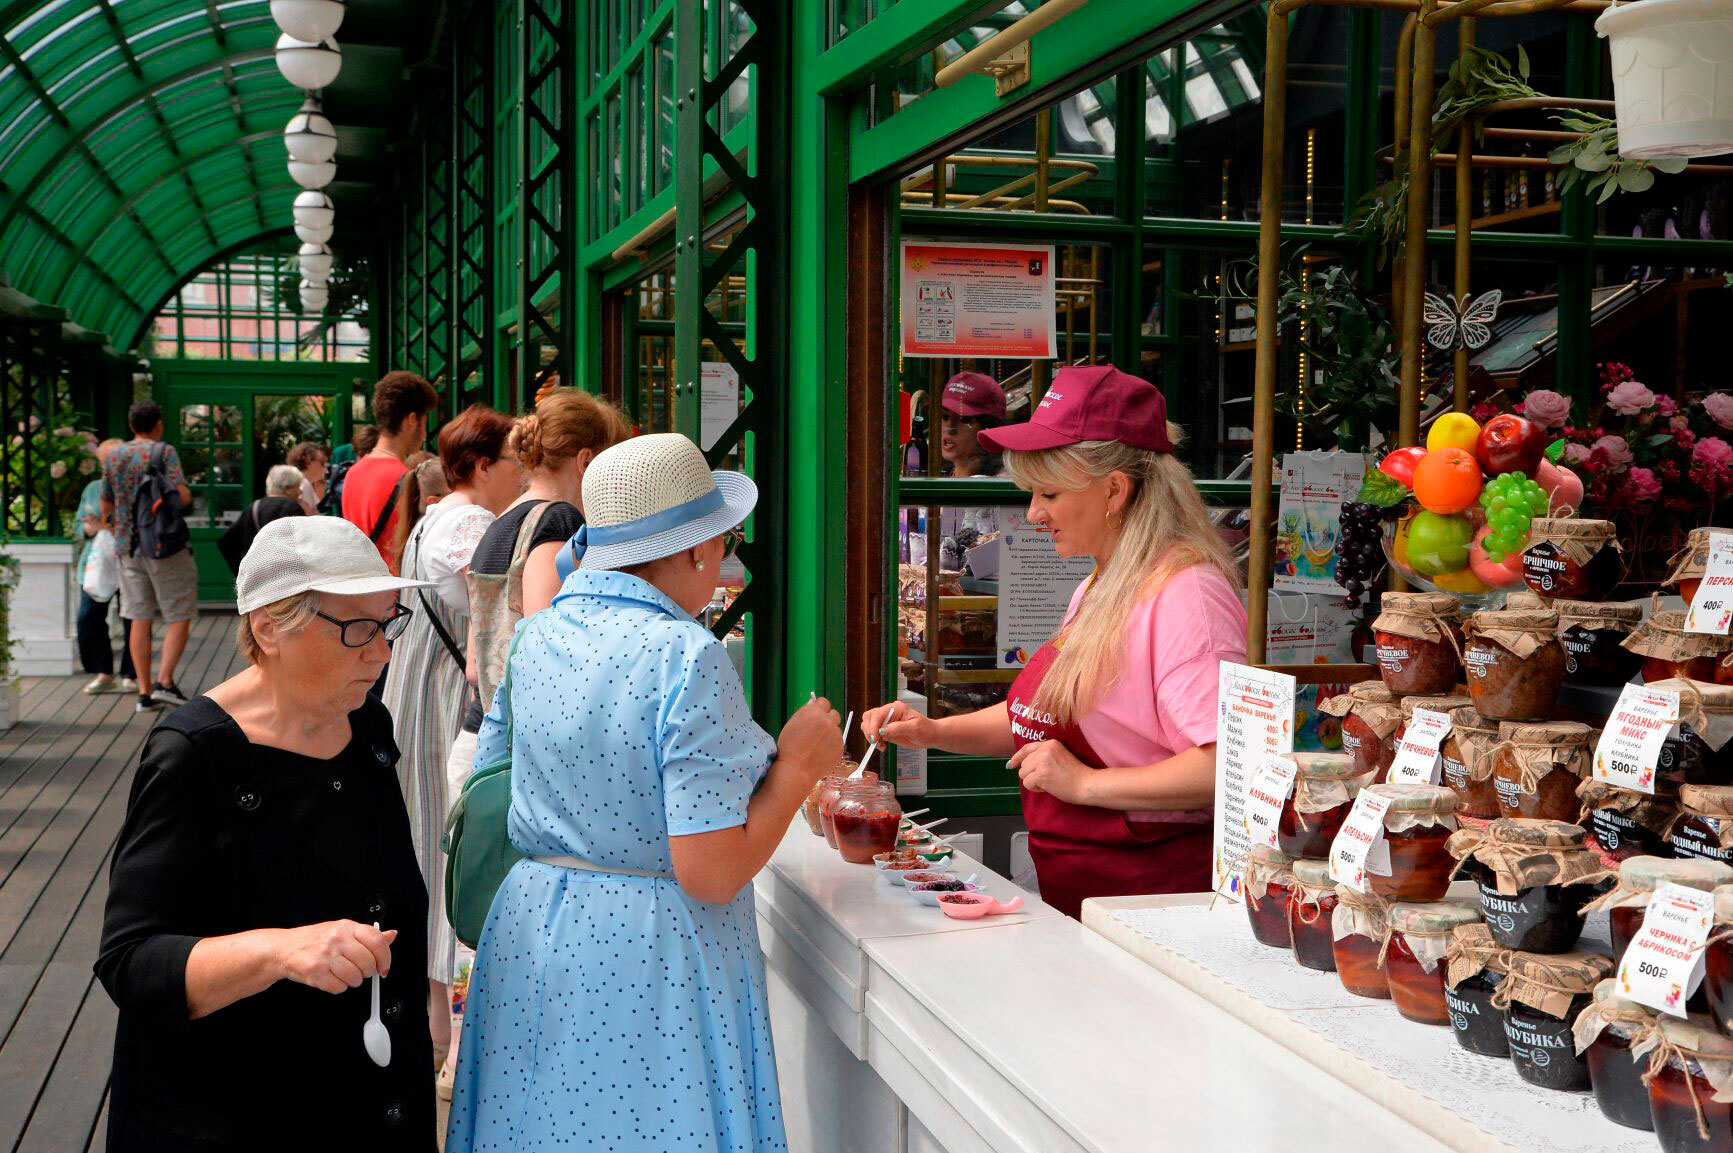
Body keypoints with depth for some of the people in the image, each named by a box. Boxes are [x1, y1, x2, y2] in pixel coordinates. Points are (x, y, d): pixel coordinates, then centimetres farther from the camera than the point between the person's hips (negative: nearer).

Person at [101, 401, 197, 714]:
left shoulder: (113, 457, 10)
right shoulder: (164, 451, -7)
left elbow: (106, 508, 14)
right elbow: (182, 496, -17)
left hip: (128, 546, 5)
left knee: (139, 618, 7)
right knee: (179, 615, 2)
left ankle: (145, 692, 7)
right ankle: (164, 682, -9)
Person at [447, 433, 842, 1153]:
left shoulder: (534, 636, 2)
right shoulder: (687, 657, -19)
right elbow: (710, 872, -22)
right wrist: (798, 764, -9)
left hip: (527, 925, 7)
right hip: (652, 954, -6)